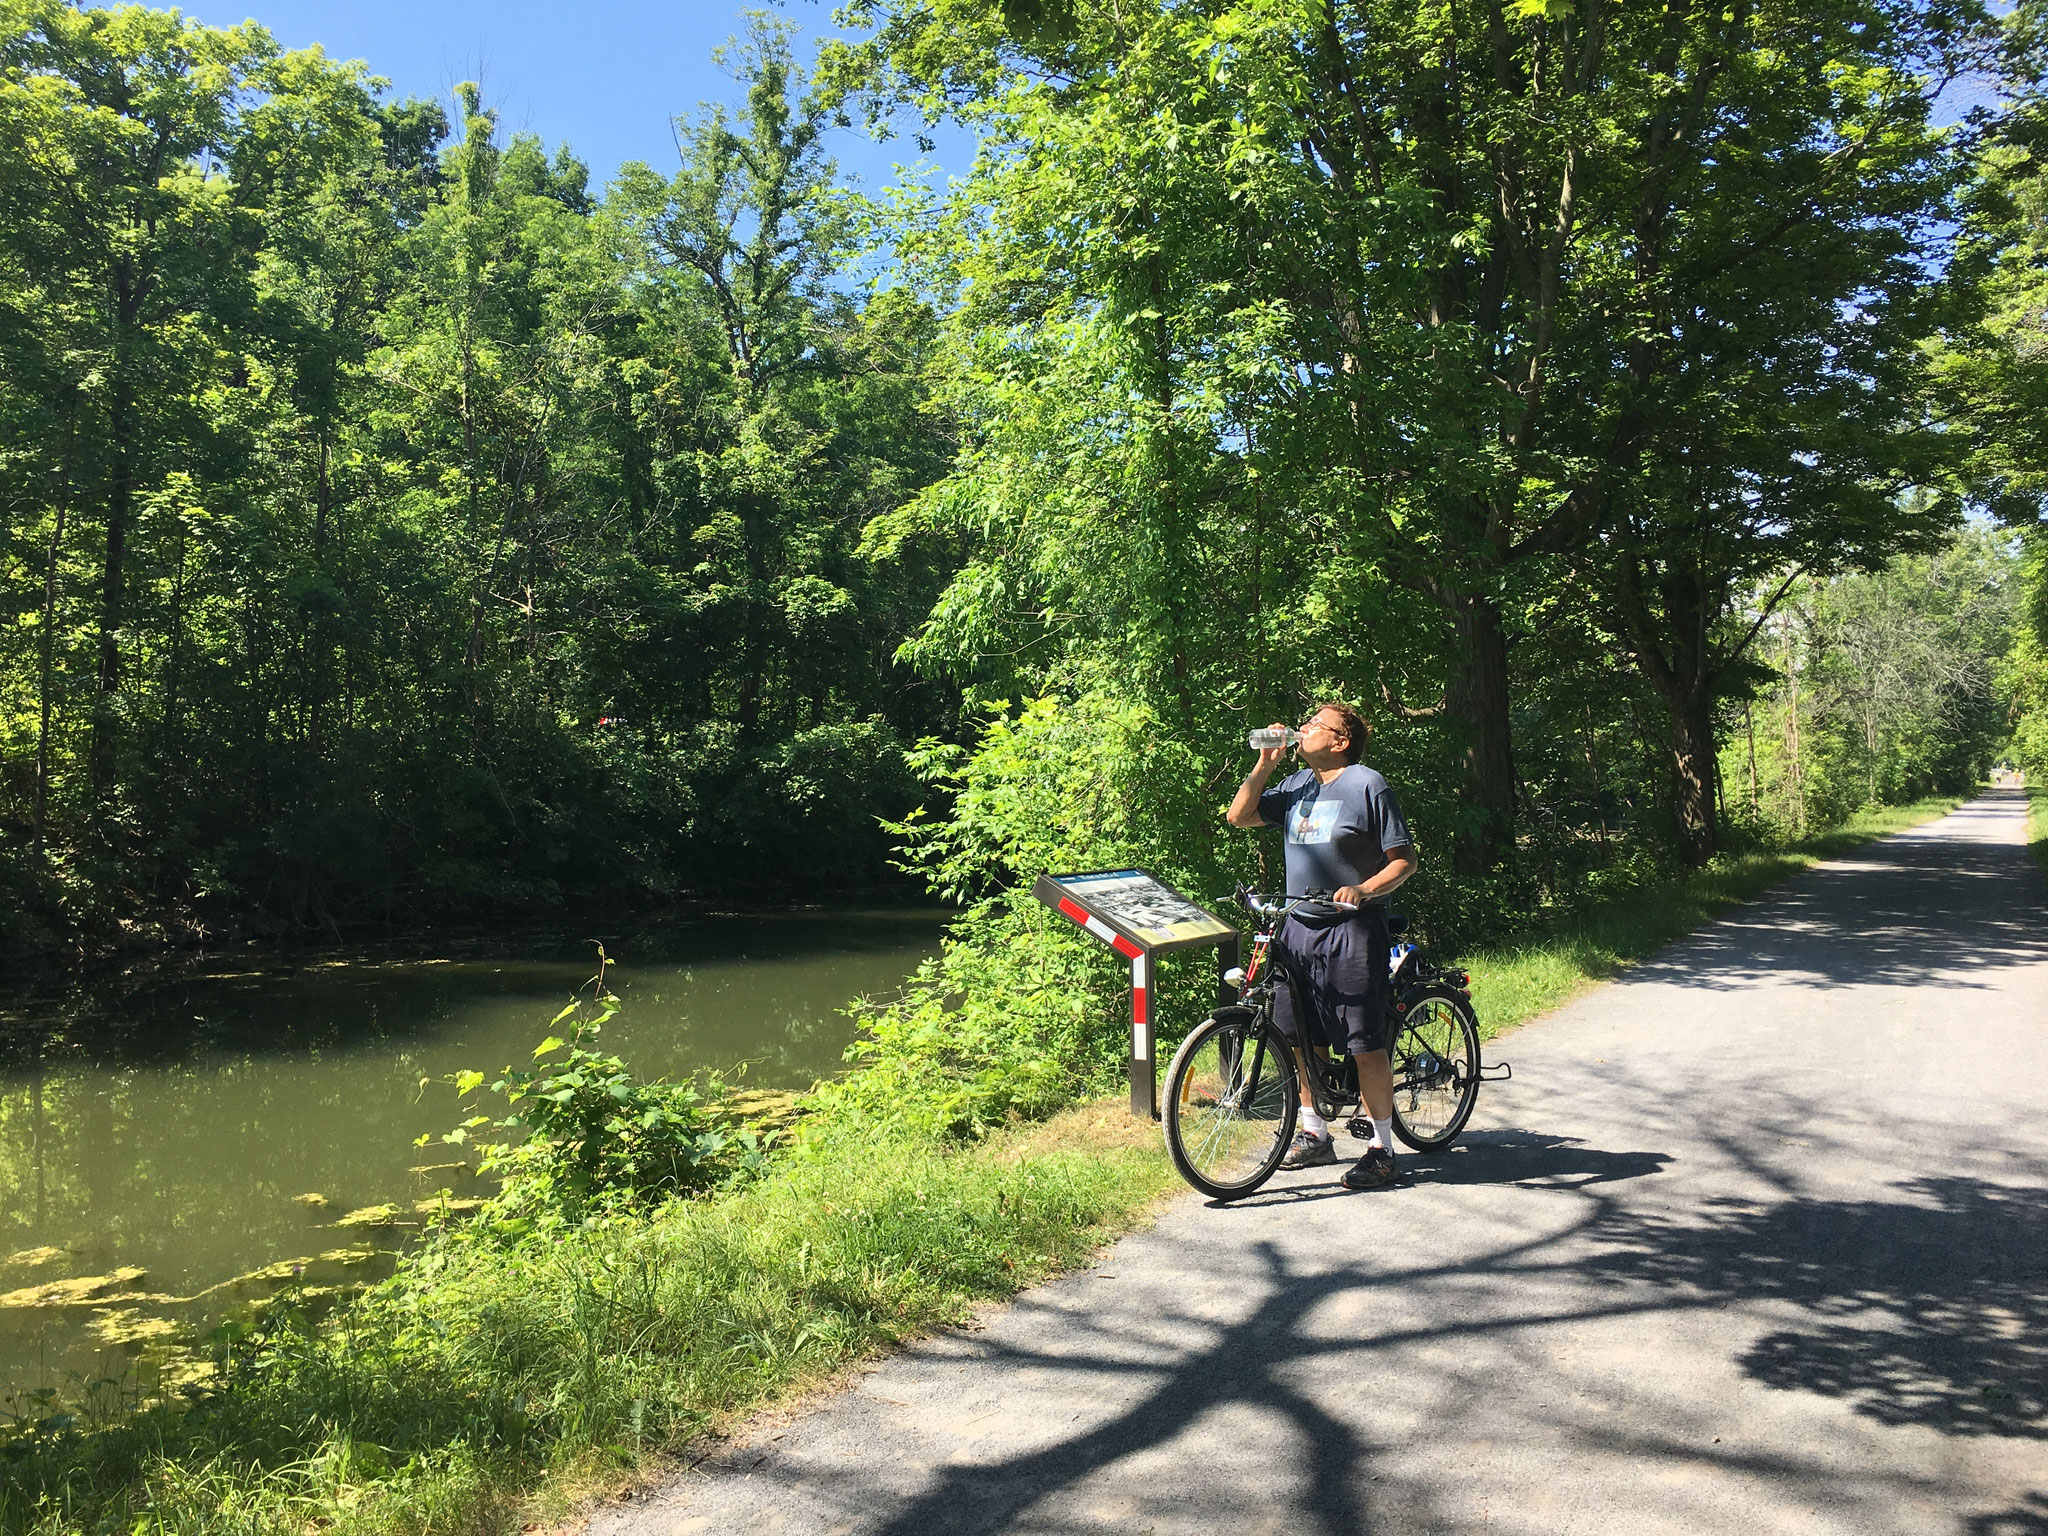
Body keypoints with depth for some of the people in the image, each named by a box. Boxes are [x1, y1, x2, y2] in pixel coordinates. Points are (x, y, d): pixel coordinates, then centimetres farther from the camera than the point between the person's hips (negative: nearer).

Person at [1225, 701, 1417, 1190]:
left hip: (1351, 930, -7)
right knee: (1294, 1037, 12)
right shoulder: (1297, 786, 13)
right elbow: (1239, 817, 14)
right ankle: (1315, 1135, 27)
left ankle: (1382, 1150, 9)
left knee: (1365, 1044, -3)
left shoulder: (1366, 785, -5)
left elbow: (1404, 859, -6)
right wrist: (1264, 764, 4)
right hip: (1298, 927, 7)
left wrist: (1363, 889, -24)